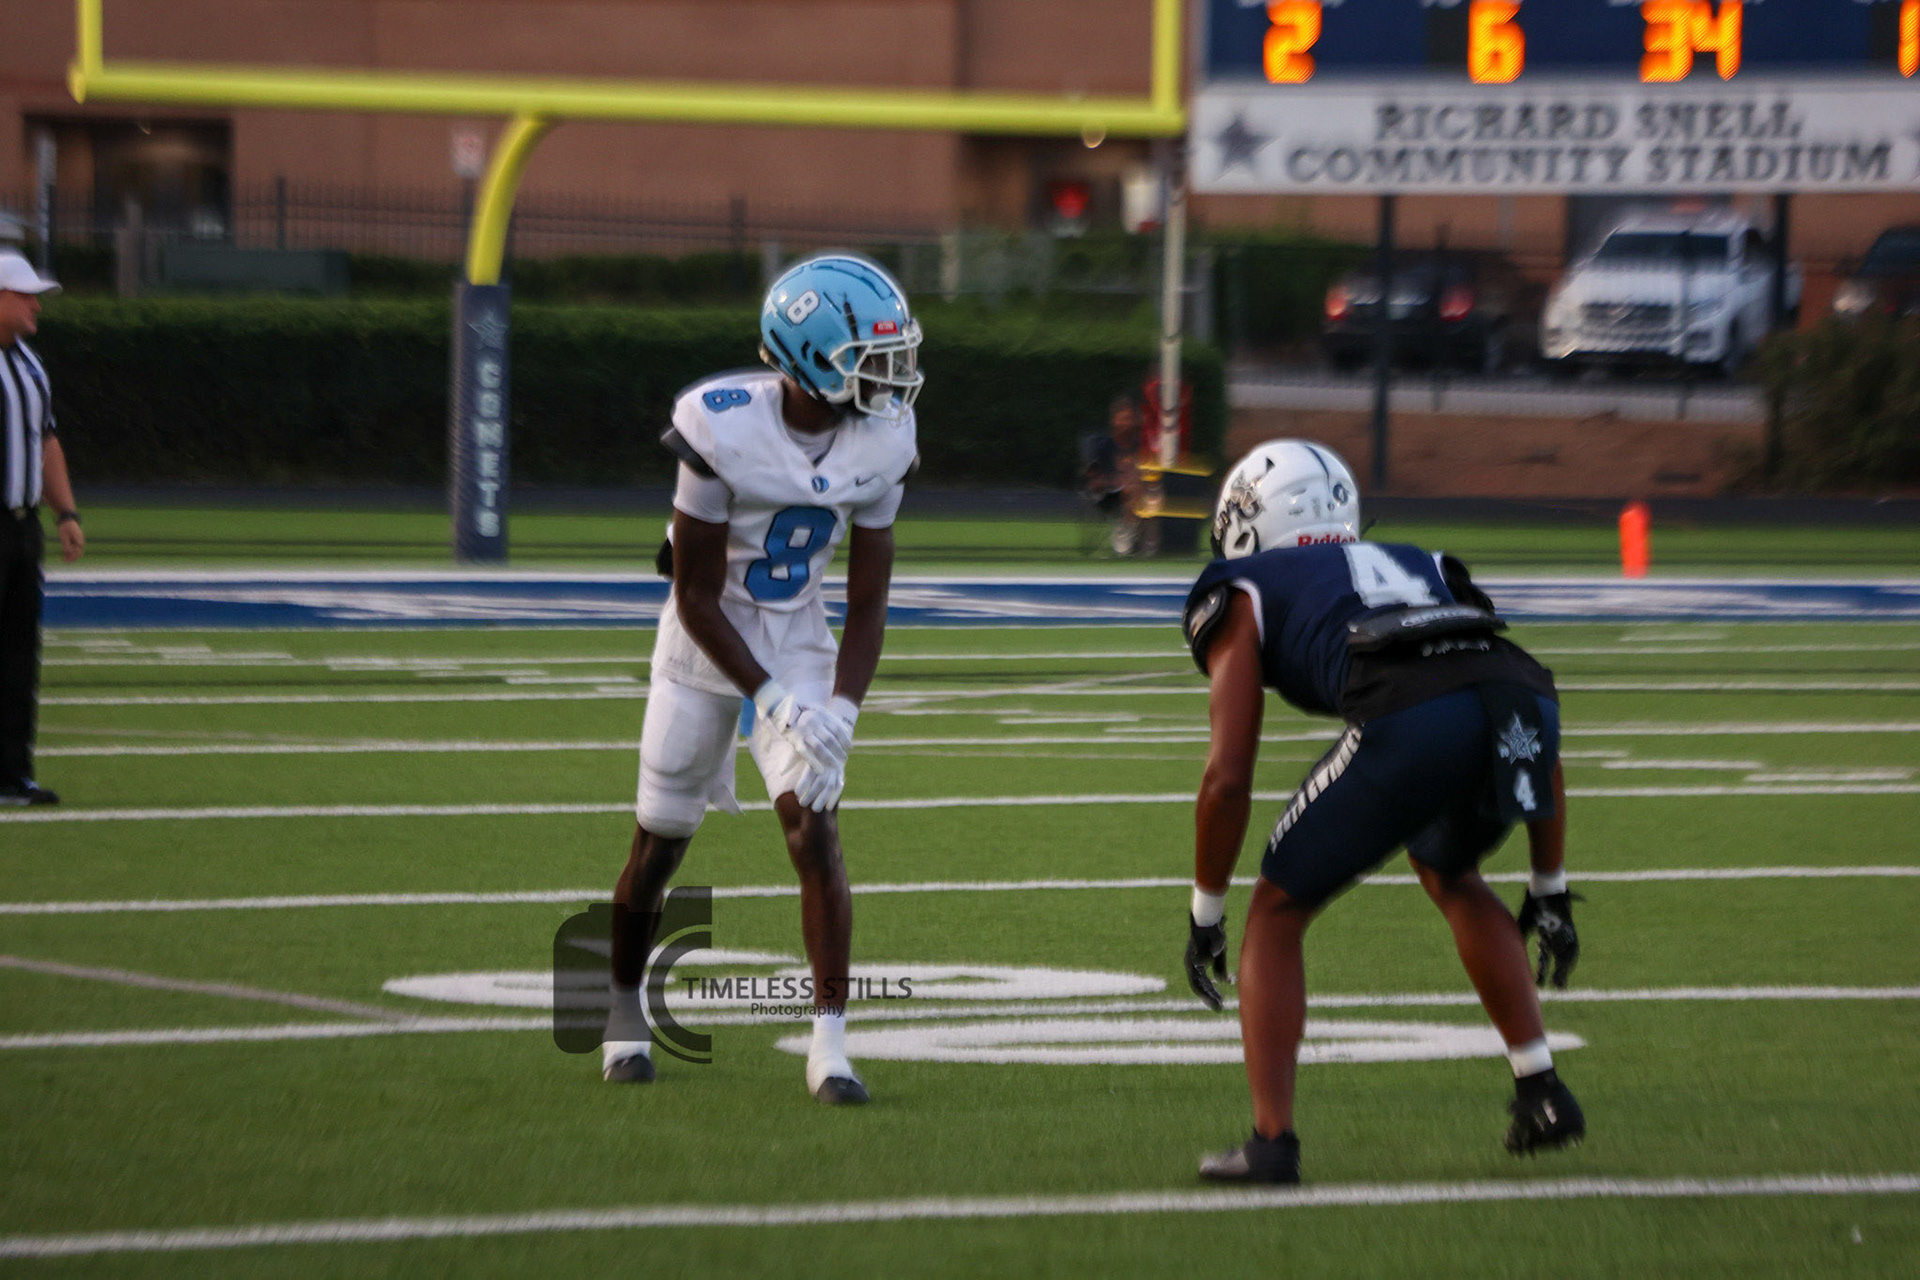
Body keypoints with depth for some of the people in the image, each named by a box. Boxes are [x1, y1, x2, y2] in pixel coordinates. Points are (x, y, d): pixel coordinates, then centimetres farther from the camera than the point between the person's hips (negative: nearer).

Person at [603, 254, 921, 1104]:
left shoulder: (879, 443, -12)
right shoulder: (724, 429, -26)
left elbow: (867, 605, -5)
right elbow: (697, 598, -19)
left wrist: (840, 713, -18)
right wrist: (774, 700, -24)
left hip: (800, 643, 2)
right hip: (708, 643, -2)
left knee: (814, 827, -13)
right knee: (660, 839, 9)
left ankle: (830, 1046, -12)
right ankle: (624, 1012, 32)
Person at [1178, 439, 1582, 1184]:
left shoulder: (1245, 597, 26)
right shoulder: (1414, 567, 40)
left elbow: (1228, 778, 15)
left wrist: (1206, 916, 26)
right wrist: (1550, 893, 42)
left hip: (1410, 722, -5)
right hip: (1526, 696, 5)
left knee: (1278, 914, 17)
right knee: (1448, 876, 35)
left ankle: (1271, 1142, 9)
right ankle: (1541, 1094, 29)